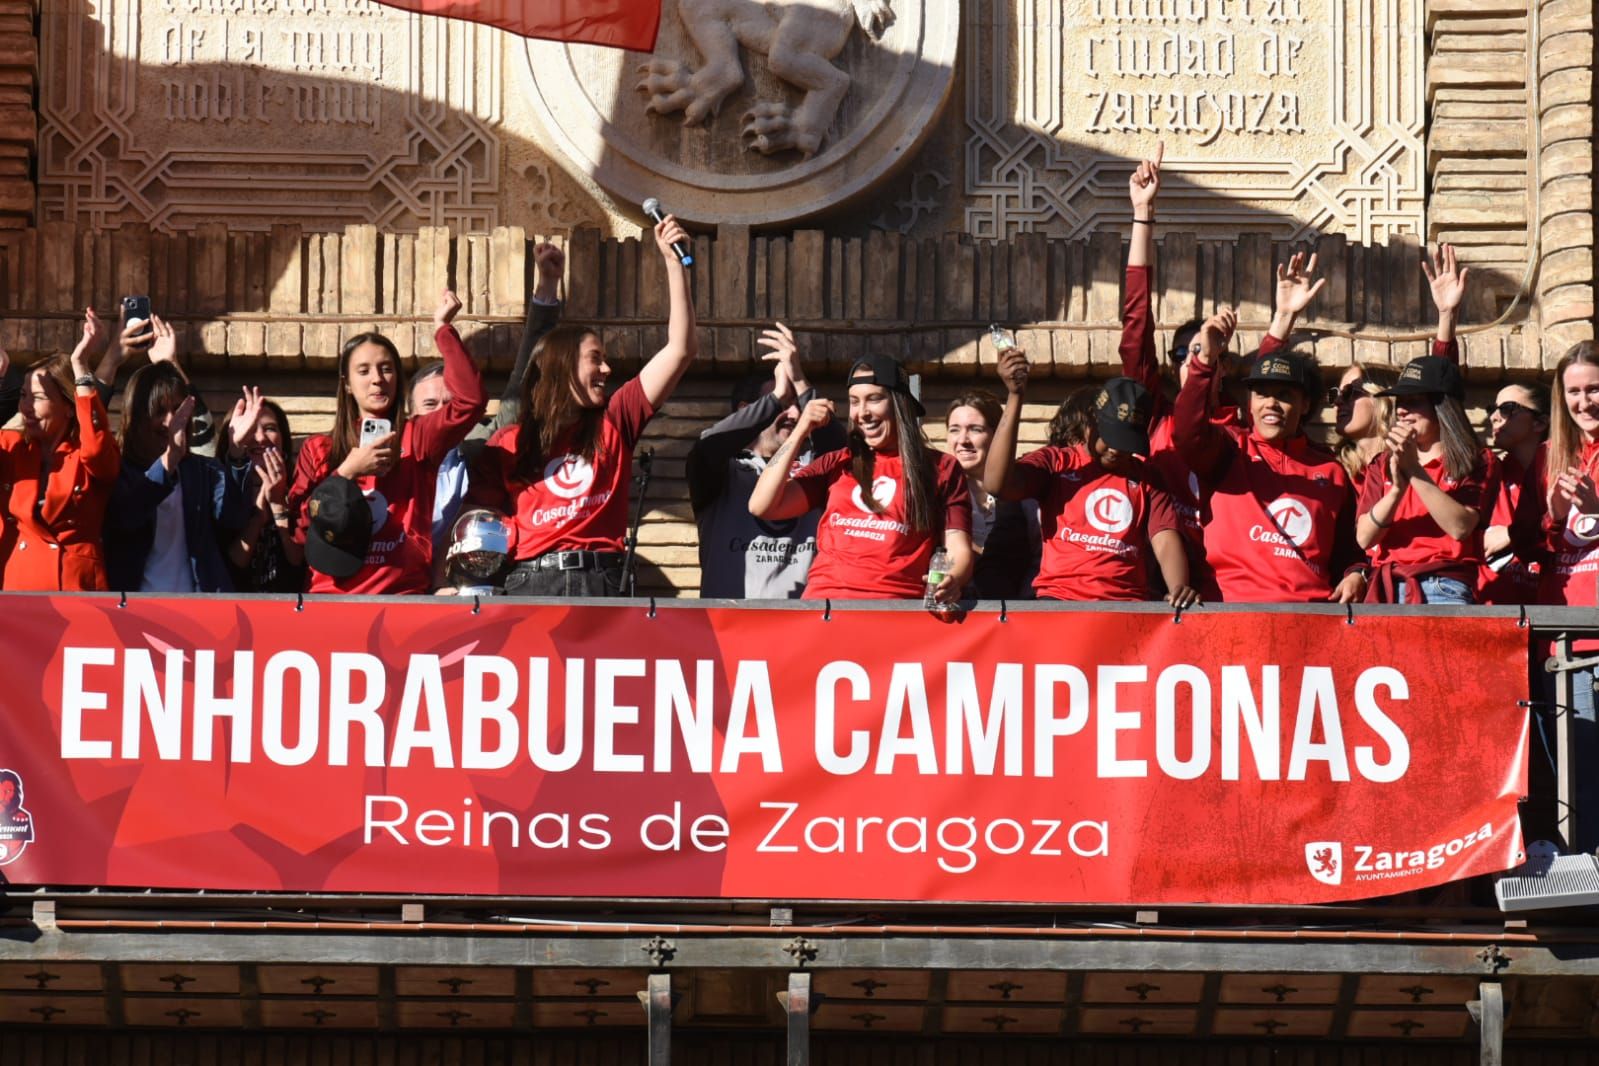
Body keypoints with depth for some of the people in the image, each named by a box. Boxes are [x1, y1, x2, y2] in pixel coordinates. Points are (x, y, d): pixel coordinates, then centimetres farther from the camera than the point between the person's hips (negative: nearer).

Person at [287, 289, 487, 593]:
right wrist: (347, 472, -2)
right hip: (331, 595, 1)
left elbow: (471, 399, -4)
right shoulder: (317, 450, 16)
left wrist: (443, 328, -2)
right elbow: (298, 526, 6)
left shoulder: (416, 437, 11)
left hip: (404, 594, -1)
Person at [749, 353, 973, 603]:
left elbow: (959, 550, 8)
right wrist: (800, 431, 12)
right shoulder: (836, 464, 21)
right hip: (823, 603, 2)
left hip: (898, 610, -2)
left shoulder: (941, 469, 15)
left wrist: (952, 582, -16)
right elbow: (761, 506, 12)